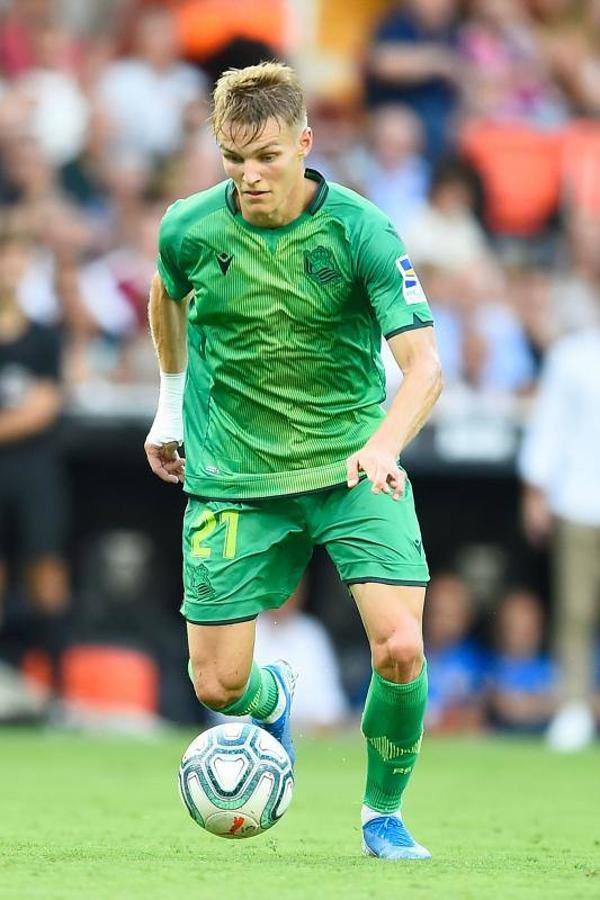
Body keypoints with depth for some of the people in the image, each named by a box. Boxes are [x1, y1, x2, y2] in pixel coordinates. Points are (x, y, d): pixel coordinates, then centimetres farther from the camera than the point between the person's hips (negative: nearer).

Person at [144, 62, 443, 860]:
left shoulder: (360, 231, -15)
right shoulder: (189, 229, -7)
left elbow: (424, 362, -22)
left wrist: (383, 445, -39)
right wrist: (171, 404, 23)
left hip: (352, 467, -2)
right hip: (233, 479, 2)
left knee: (400, 650, -18)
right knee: (218, 685, -2)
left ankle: (384, 815, 9)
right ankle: (272, 698, 38)